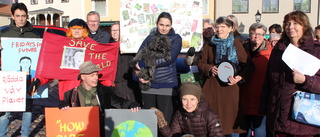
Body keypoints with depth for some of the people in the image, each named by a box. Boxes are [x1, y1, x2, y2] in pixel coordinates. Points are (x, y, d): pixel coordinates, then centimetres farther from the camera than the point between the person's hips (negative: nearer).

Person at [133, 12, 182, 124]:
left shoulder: (176, 39, 4)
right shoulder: (150, 38, 13)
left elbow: (170, 58, -12)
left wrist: (145, 63, -16)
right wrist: (140, 75, -12)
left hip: (167, 86, -3)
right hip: (148, 84, 3)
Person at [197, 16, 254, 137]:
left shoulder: (236, 44, 2)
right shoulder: (210, 45, 12)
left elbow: (248, 65, 0)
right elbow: (201, 63, 14)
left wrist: (240, 77, -16)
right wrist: (210, 68, -7)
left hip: (230, 87, -2)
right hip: (212, 88, 2)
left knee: (231, 117, 2)